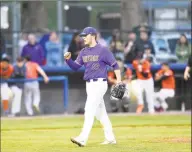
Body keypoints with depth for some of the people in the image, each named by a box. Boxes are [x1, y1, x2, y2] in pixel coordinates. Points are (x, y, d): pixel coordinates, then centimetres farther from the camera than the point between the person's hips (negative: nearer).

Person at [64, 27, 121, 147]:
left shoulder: (102, 50, -8)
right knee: (100, 112, 12)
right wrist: (68, 59, -9)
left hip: (99, 84, -8)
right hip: (89, 85, 8)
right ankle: (110, 138, 20)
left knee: (89, 110, -15)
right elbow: (75, 67, 10)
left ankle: (83, 139, -21)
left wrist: (119, 81, -13)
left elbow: (115, 65, -6)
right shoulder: (84, 52, 12)